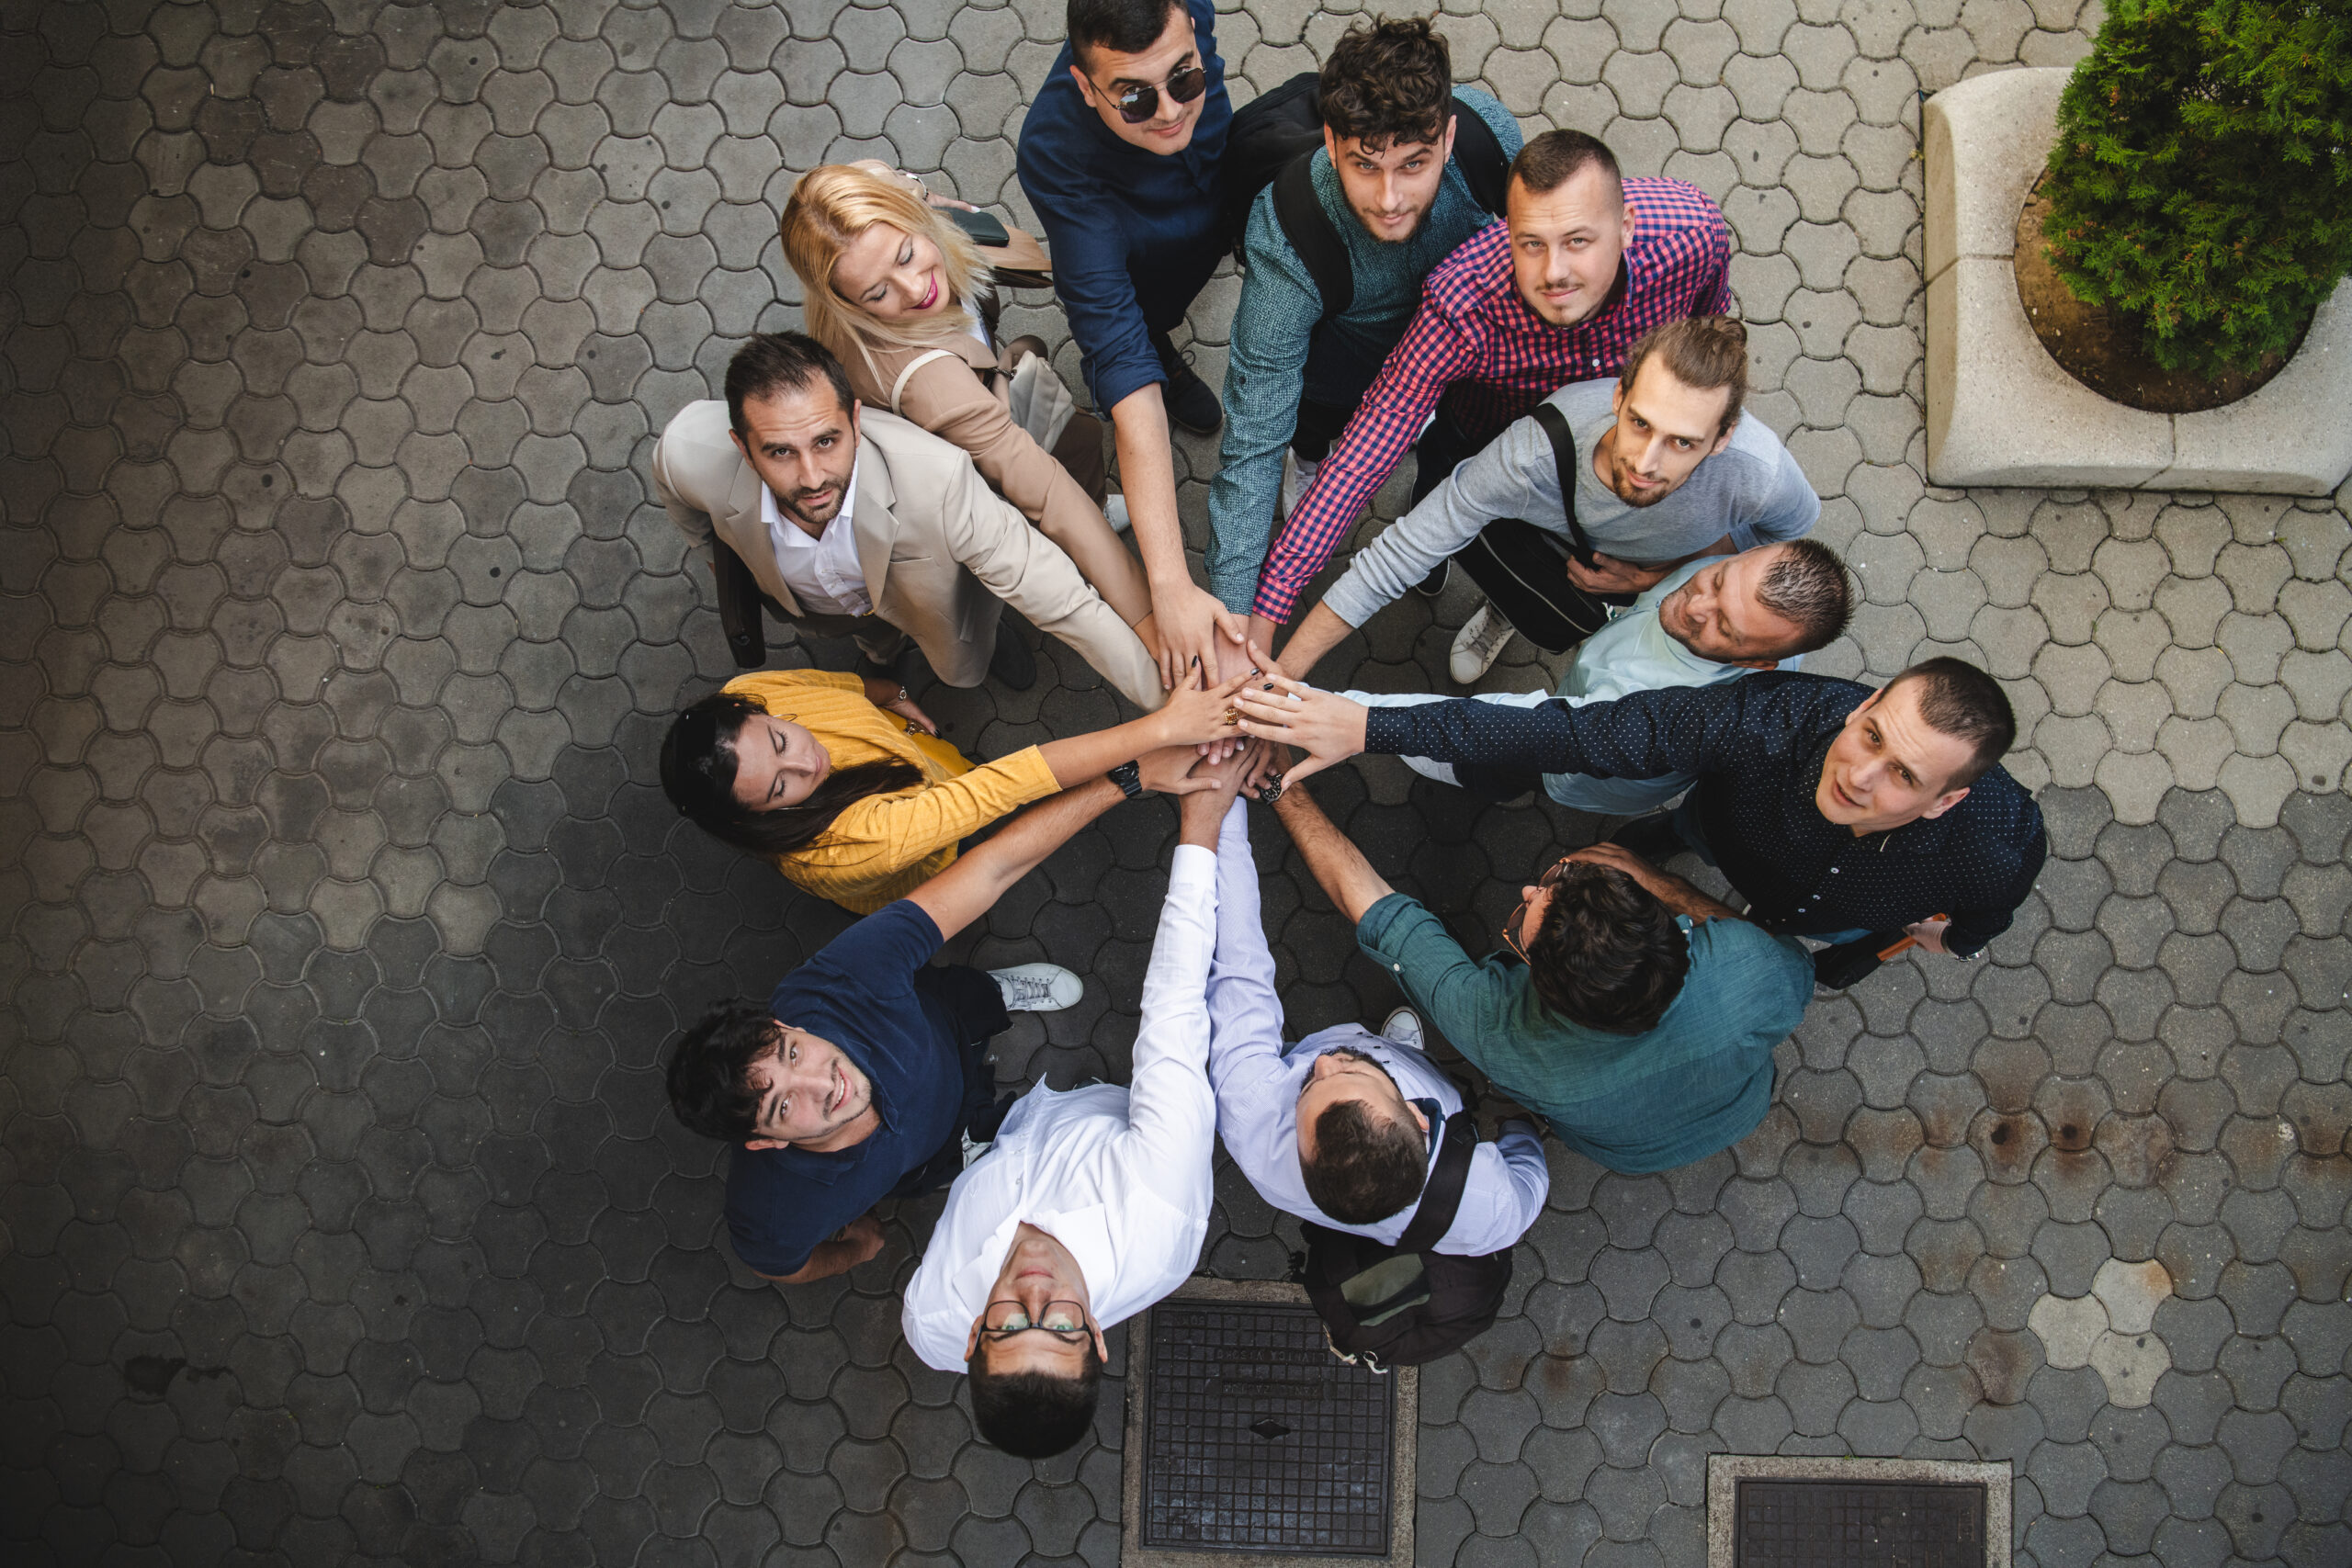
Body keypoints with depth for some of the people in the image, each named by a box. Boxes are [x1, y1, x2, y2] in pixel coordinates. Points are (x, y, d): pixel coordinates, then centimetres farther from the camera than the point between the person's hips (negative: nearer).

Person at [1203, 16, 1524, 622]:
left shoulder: (1490, 129, -35)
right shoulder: (1284, 235, -42)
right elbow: (1253, 440, -41)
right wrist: (1234, 616, -48)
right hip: (1339, 324, 0)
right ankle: (1311, 452, 20)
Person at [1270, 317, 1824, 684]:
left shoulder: (1757, 472, -42)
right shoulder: (1539, 449, -45)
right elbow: (1393, 559, -39)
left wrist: (1659, 575, -24)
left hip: (1675, 569, 2)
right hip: (1559, 541, -2)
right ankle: (1513, 605, 10)